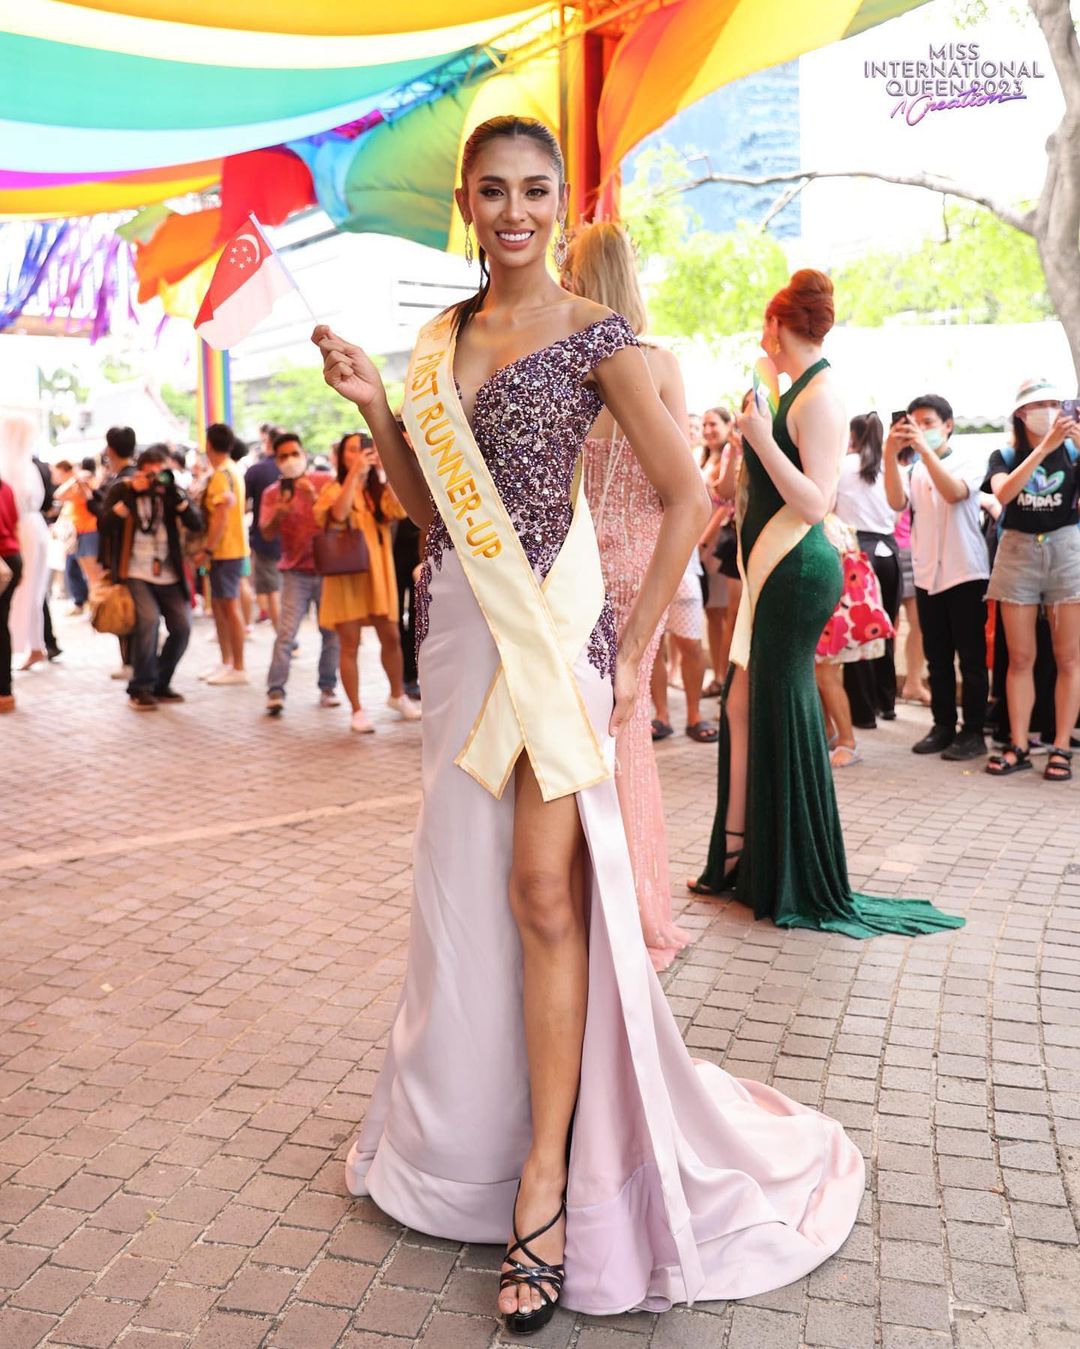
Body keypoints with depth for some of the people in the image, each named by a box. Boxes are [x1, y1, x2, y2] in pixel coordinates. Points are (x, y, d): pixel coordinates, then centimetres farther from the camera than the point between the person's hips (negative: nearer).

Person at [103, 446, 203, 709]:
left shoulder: (172, 491, 7)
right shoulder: (121, 489, 1)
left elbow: (196, 525, -5)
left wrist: (175, 494, -16)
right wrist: (132, 494, -18)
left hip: (168, 575, 4)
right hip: (135, 573, -4)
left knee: (182, 626, -3)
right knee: (148, 619, -23)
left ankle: (160, 684, 17)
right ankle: (140, 689, -11)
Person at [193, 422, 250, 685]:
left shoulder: (221, 475, -15)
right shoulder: (233, 470, 15)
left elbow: (221, 516, -21)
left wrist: (207, 550, -19)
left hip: (225, 550, -10)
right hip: (230, 548, 10)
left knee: (229, 606, -6)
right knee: (219, 605, 15)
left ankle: (238, 668, -3)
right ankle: (226, 662, 22)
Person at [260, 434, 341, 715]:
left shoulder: (325, 482, 3)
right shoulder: (272, 493, 5)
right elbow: (267, 533, -5)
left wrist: (314, 499, -20)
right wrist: (279, 513, -24)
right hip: (295, 572, 0)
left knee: (332, 632, 3)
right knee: (286, 633, -12)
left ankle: (327, 687, 16)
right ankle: (275, 691, -11)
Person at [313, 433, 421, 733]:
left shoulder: (379, 490, 10)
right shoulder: (333, 489, -1)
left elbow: (399, 510, -10)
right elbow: (338, 514, -23)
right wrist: (354, 473, -26)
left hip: (378, 574, 4)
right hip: (346, 574, -4)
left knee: (391, 638, 9)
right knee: (350, 645, -2)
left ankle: (398, 696, 29)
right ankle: (357, 710, 5)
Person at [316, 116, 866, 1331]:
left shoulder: (592, 337, -5)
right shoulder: (441, 336, 13)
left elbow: (687, 497, -7)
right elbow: (425, 505, 15)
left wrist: (632, 649, -11)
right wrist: (373, 406, 2)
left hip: (551, 627, -6)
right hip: (457, 626, 6)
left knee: (543, 888, -8)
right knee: (461, 878, 14)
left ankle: (547, 1180, 4)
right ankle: (459, 1127, 34)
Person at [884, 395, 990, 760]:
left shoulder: (970, 459, 0)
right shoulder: (912, 469, 9)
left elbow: (955, 493, -20)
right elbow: (897, 502, -10)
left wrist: (925, 449, -25)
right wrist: (891, 455, -21)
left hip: (965, 572, -4)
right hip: (927, 575, 4)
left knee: (971, 657, 0)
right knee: (937, 658, 9)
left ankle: (973, 731, 5)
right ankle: (943, 726, 17)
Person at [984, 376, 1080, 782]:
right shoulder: (1004, 457, 7)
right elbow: (1003, 493, -15)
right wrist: (1044, 447, -21)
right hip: (1017, 552, 1)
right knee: (1020, 658, 2)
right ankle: (1018, 746, 7)